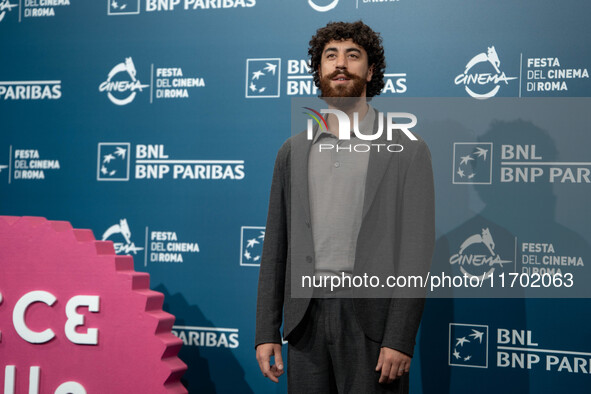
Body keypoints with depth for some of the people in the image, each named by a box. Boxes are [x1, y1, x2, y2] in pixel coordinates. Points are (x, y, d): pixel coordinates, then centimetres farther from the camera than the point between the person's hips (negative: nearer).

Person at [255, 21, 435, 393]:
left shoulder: (407, 149, 1)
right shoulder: (294, 151, 13)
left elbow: (417, 251, -4)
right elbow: (275, 246, 13)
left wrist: (399, 339, -12)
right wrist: (267, 332, 6)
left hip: (371, 320, -3)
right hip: (306, 319, 3)